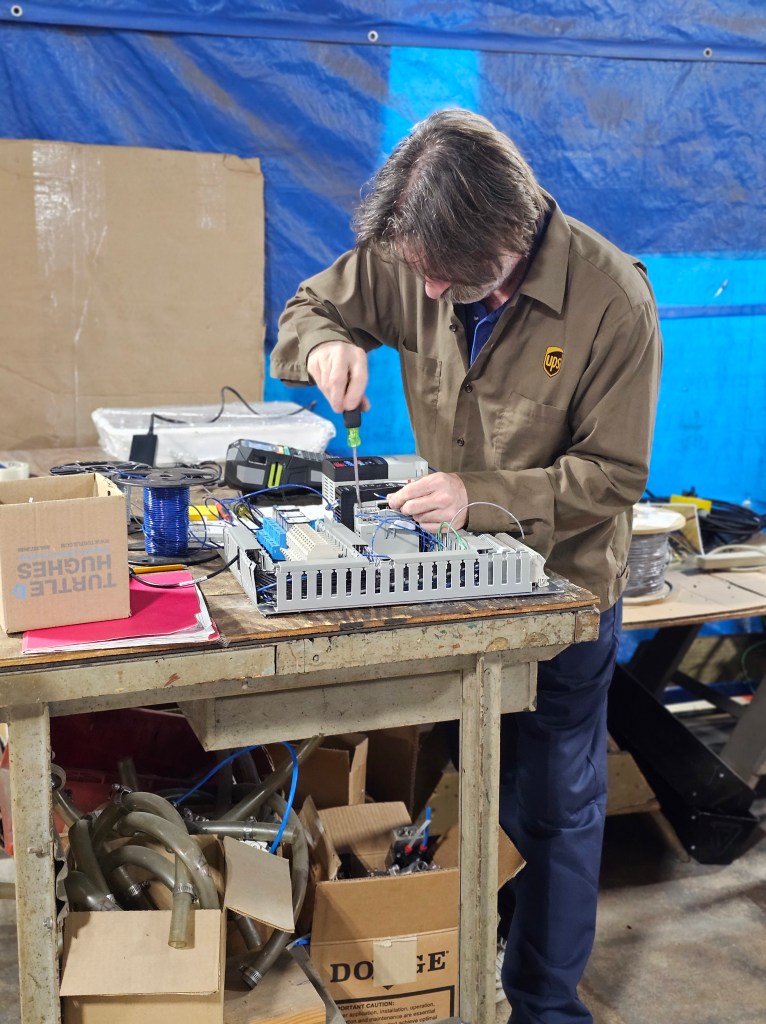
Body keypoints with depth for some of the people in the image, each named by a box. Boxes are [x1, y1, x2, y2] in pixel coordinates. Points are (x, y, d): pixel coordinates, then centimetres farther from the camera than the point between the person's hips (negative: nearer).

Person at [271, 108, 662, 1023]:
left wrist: (480, 496, -33)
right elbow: (308, 308, 3)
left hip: (563, 582, -3)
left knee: (554, 803, 11)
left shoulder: (611, 298, -24)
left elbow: (613, 475, -20)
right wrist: (326, 345, -21)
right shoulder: (405, 261, -13)